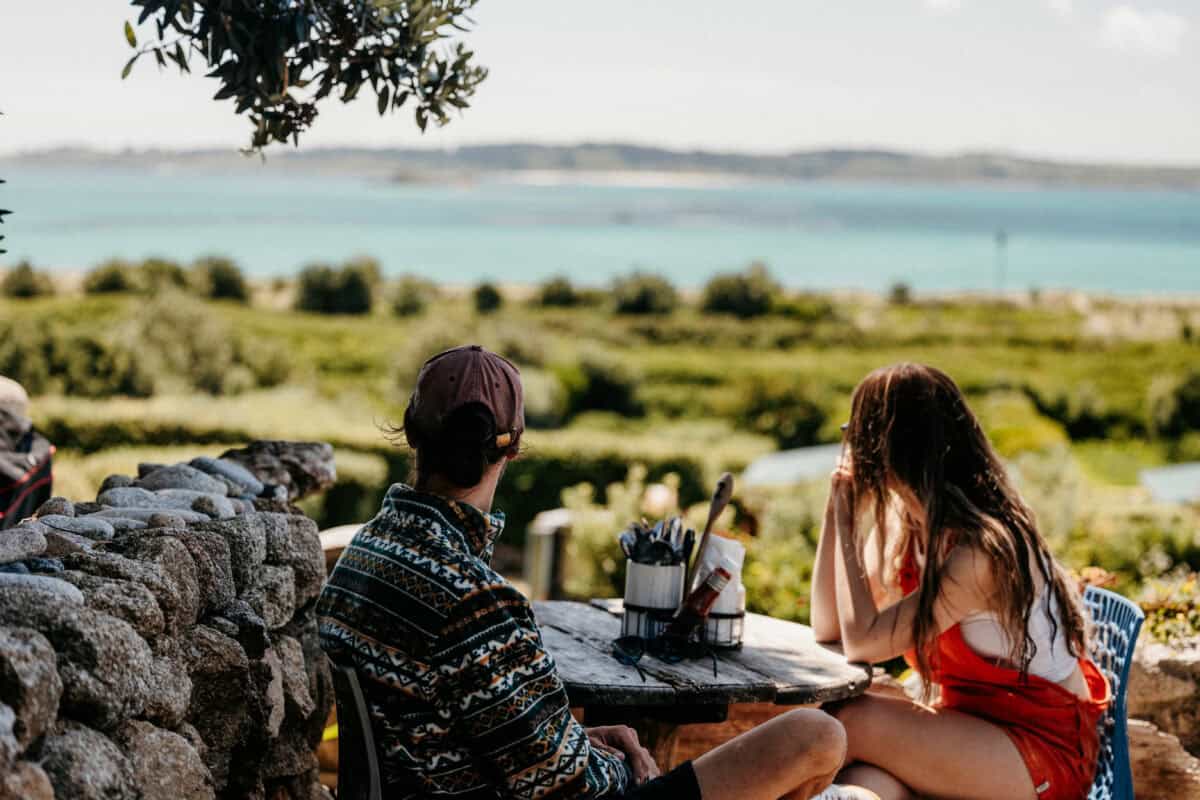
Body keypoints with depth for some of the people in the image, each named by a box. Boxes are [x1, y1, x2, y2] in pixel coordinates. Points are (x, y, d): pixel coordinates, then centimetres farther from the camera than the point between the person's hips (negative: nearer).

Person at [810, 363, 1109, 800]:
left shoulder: (983, 549, -24)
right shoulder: (901, 523, 2)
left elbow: (861, 642, -23)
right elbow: (828, 628, 0)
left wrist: (845, 521, -15)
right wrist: (840, 504, -3)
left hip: (1044, 748, -6)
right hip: (967, 724, 6)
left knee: (854, 722, -26)